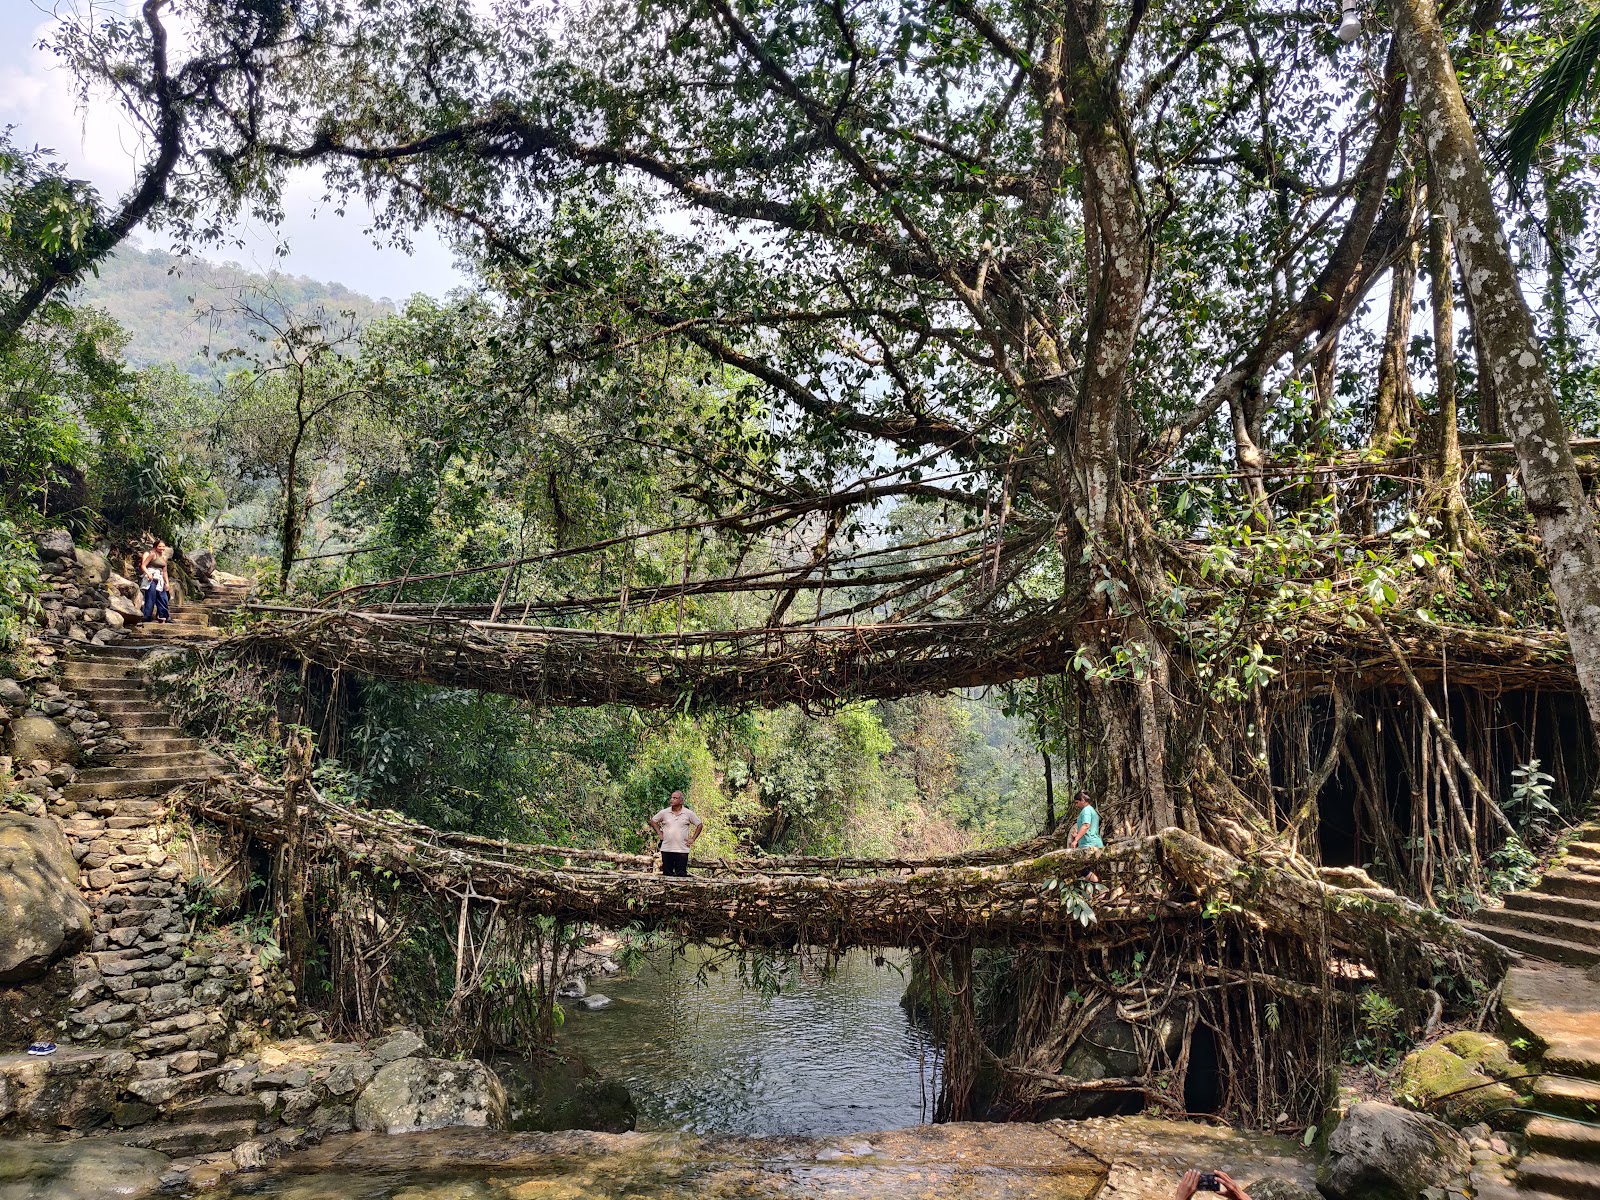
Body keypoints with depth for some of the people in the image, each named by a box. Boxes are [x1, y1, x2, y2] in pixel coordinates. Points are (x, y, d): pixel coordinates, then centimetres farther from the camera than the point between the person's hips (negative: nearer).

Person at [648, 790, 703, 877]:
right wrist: (659, 833, 8)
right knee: (666, 875, 7)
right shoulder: (664, 812, 3)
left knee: (681, 875, 0)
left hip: (682, 850, -2)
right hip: (666, 849, 2)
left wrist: (693, 839, 2)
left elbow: (700, 825, 7)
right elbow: (653, 821, 17)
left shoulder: (689, 813, -1)